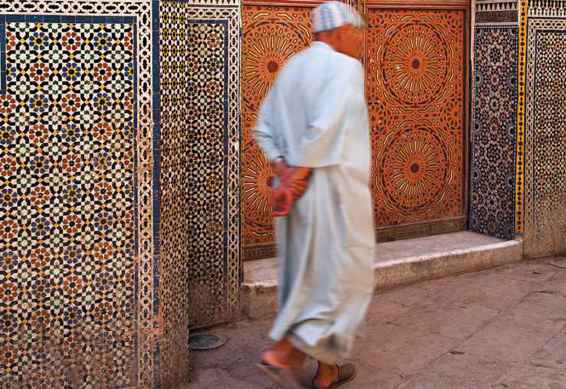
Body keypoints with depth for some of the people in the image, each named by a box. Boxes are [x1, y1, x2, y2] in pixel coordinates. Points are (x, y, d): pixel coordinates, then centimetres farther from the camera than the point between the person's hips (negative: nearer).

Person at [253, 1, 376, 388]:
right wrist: (299, 176, -16)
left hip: (297, 190, 8)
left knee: (311, 275, 15)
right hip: (334, 189, -8)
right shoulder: (346, 67, -11)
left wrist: (285, 172, -2)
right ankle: (281, 352, -5)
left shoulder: (291, 68, 14)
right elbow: (324, 127, -22)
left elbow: (264, 130, 9)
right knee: (343, 277, 3)